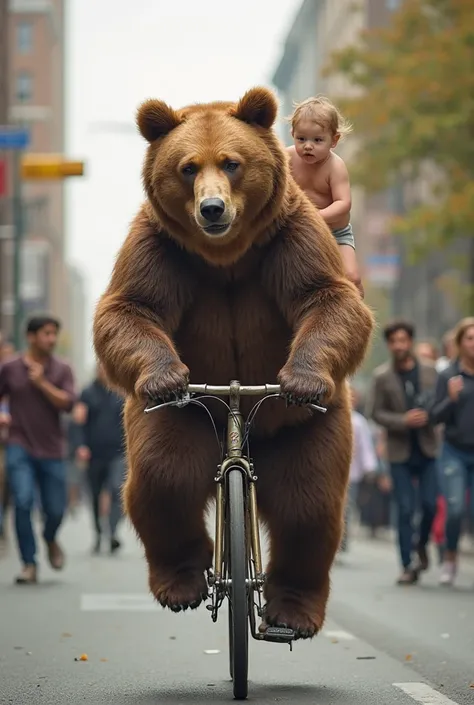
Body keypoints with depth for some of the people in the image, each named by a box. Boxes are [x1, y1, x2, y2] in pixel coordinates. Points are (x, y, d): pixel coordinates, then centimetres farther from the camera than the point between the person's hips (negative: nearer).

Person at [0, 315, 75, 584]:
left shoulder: (62, 370, 2)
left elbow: (67, 403, -10)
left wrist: (41, 382, -15)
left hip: (52, 450, 1)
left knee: (55, 509, 3)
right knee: (23, 502, -16)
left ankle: (50, 539, 38)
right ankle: (29, 564, -8)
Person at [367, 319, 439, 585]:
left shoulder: (429, 371, 3)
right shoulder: (382, 376, -1)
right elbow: (376, 412, -1)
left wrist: (429, 416, -13)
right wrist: (403, 421, -16)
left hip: (427, 449, 1)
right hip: (400, 452, -1)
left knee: (431, 503, -5)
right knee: (405, 510, -2)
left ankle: (422, 546, 24)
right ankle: (409, 566, 6)